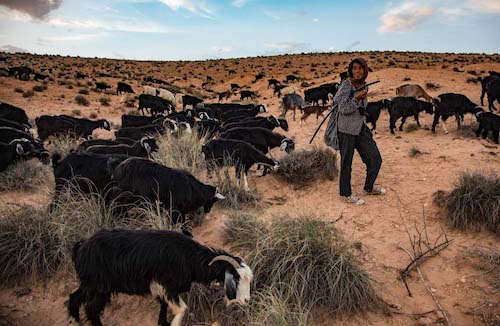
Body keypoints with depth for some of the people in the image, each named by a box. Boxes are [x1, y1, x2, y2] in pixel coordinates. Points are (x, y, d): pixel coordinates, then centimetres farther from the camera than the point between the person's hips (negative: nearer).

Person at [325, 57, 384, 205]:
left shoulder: (363, 85, 10)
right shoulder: (346, 85, -13)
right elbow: (343, 109, -18)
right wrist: (357, 98, -29)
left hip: (361, 128, 8)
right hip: (346, 129, -7)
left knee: (375, 159, 10)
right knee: (346, 163, 4)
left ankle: (369, 188, 31)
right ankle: (347, 194, 21)